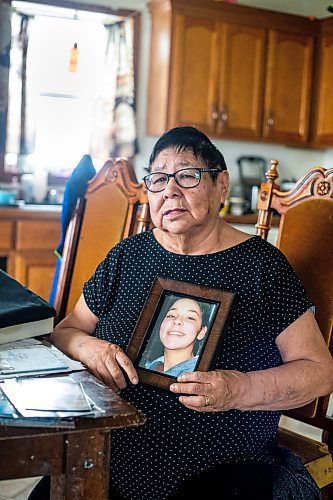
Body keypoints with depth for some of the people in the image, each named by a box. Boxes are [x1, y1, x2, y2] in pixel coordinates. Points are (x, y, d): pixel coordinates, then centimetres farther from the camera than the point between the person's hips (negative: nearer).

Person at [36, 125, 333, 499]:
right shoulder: (126, 257, 12)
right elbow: (64, 331, 18)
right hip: (117, 461, 2)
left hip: (229, 467, -1)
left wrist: (242, 389, -16)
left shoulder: (263, 264, 3)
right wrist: (89, 348, -6)